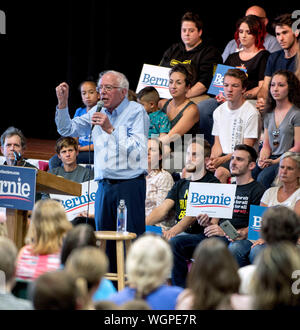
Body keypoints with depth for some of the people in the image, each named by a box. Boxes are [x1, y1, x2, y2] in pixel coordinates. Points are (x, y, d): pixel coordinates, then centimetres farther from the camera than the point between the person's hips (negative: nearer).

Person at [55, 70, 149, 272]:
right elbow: (67, 130, 19)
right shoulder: (98, 112, 16)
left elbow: (137, 149, -14)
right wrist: (63, 103, 5)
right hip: (105, 185, 6)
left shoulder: (136, 112, -3)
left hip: (130, 185, -6)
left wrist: (111, 130, -18)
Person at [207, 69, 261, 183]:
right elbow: (217, 144, 13)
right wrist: (212, 159, -9)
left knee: (220, 172, -34)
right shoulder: (219, 111, 14)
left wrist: (222, 160, -20)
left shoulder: (251, 112, -8)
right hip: (223, 155, 6)